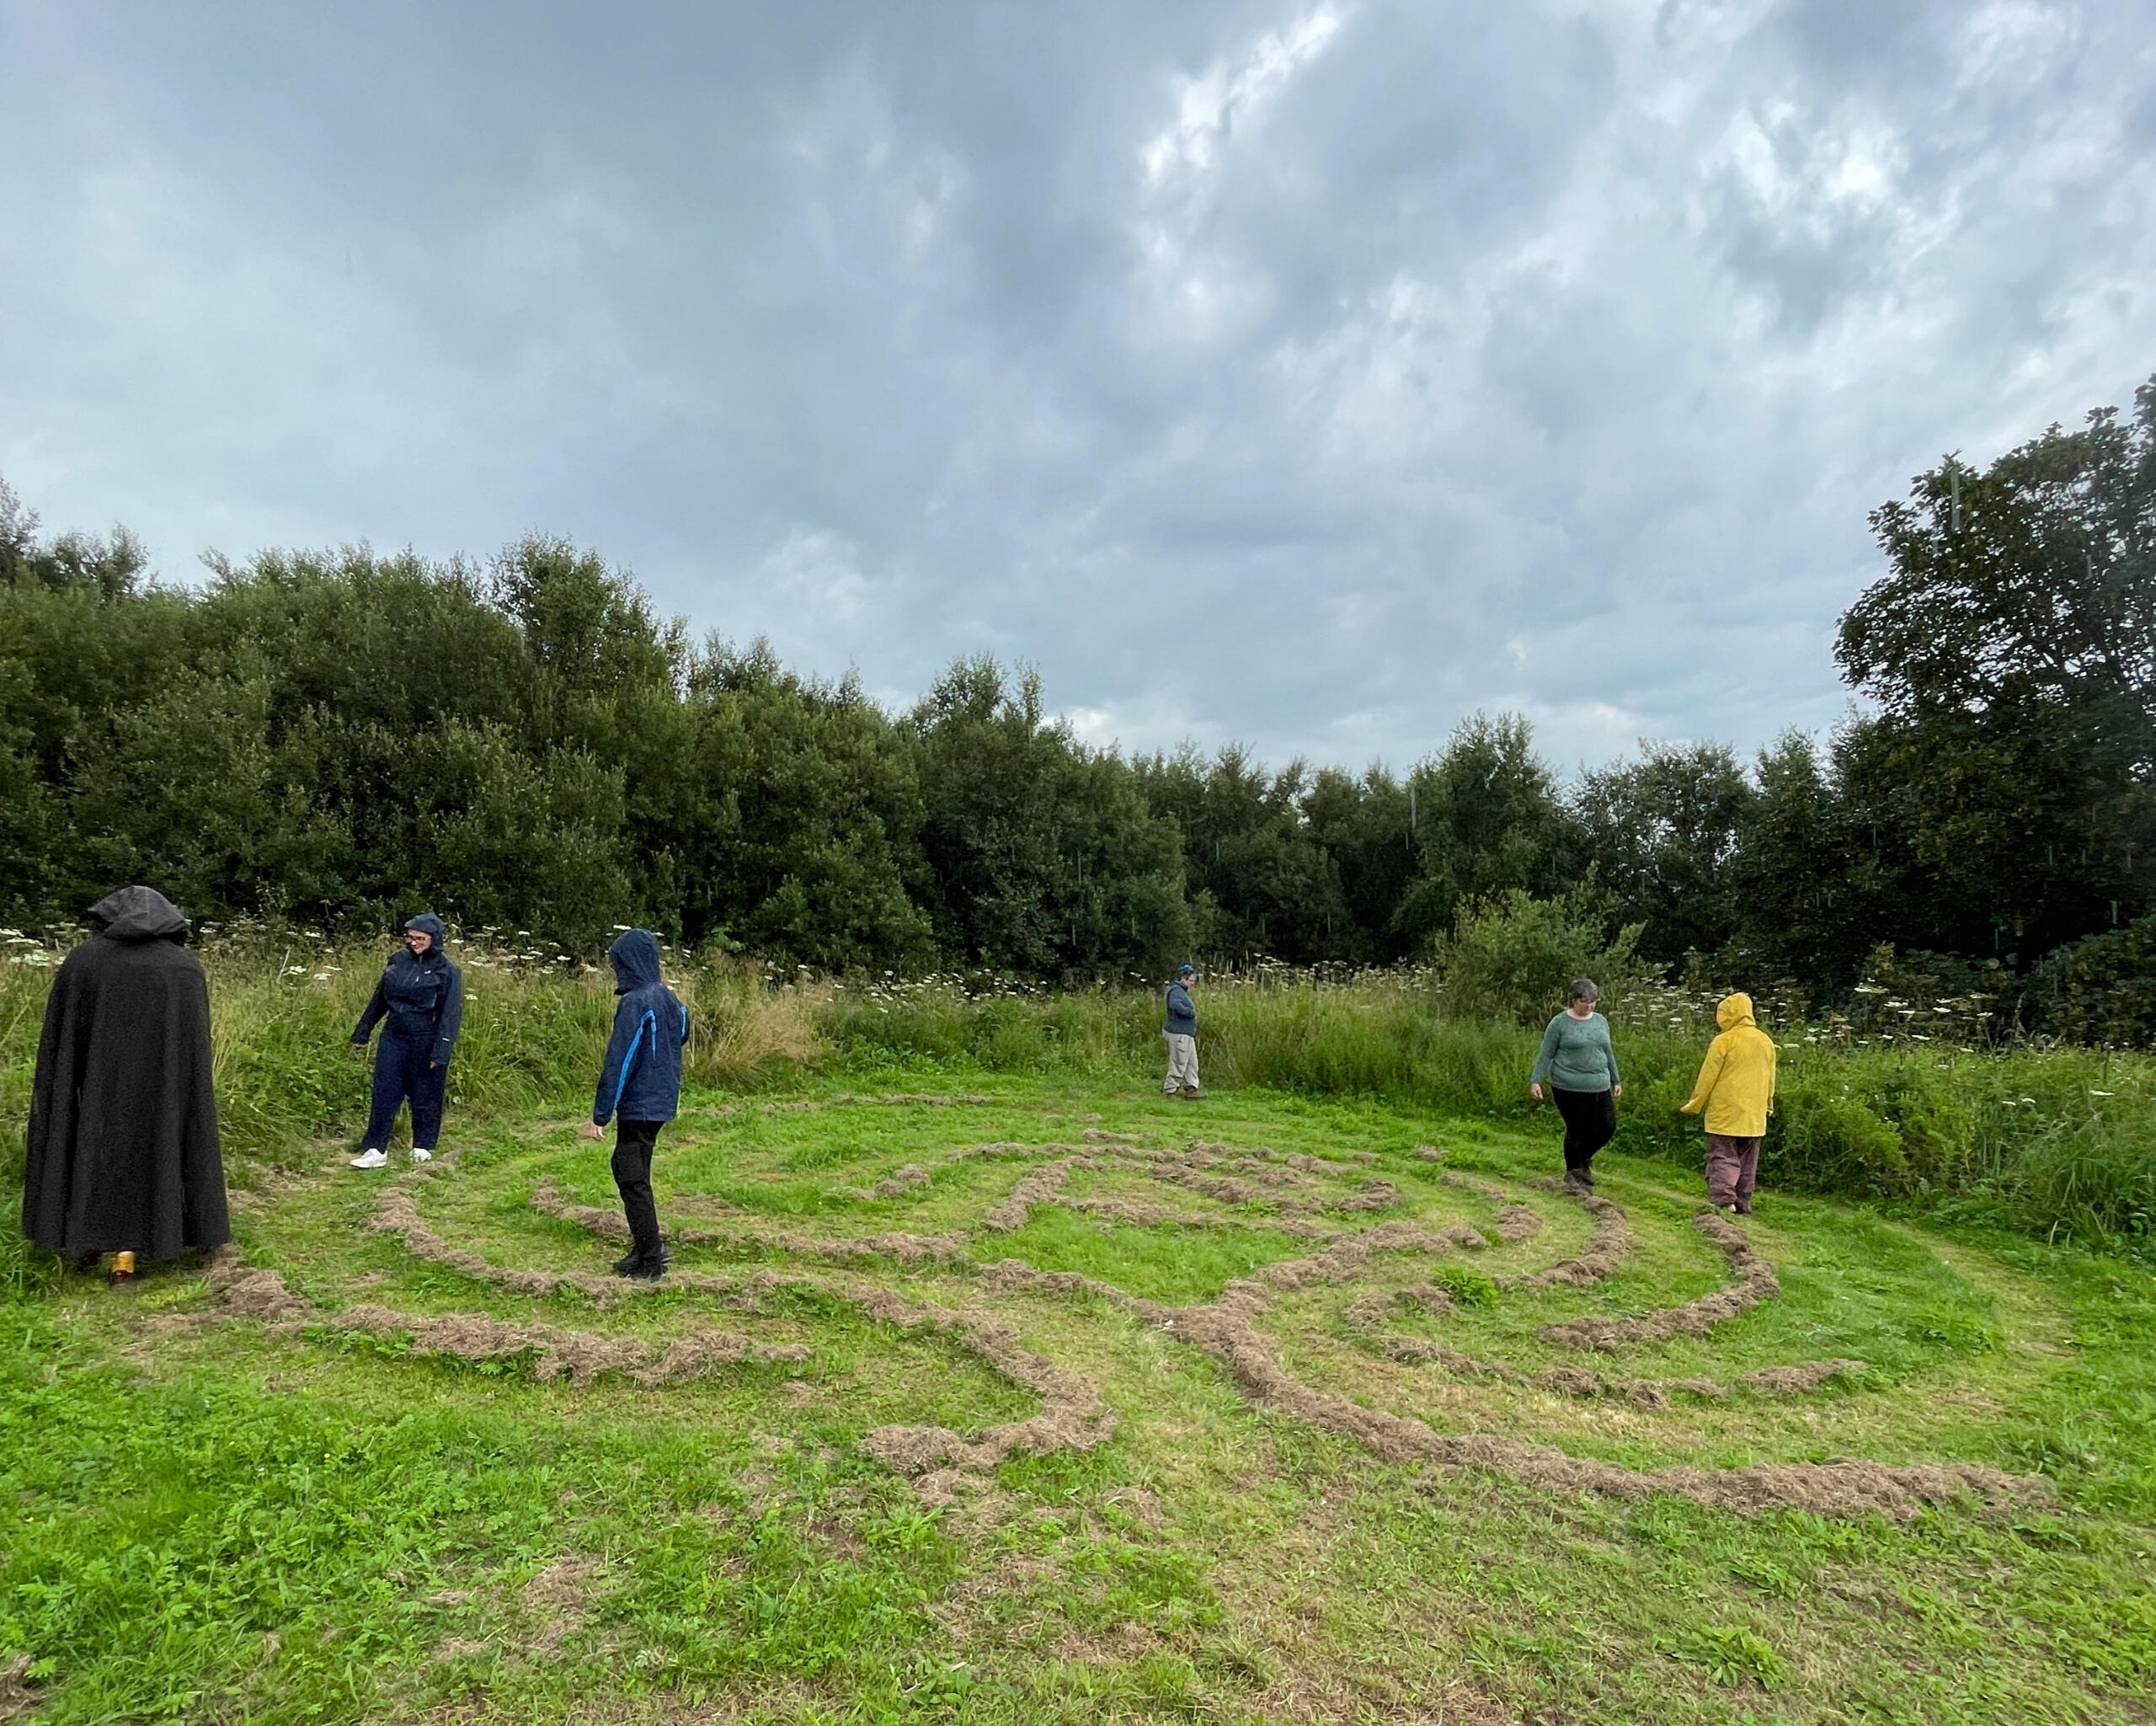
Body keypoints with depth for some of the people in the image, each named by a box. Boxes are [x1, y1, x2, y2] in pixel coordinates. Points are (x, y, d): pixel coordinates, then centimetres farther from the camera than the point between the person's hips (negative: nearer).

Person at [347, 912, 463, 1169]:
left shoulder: (447, 970, -11)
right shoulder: (398, 960, 3)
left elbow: (451, 1014, -12)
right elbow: (379, 999, 14)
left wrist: (440, 1053, -17)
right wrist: (361, 1034, 16)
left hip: (425, 1042, -4)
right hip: (393, 1037, 4)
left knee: (424, 1096, 7)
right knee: (384, 1093, 3)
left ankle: (423, 1146, 23)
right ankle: (375, 1149, 8)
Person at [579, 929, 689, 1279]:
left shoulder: (635, 1003, -18)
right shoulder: (671, 1000, 7)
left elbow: (619, 1062, -19)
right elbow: (680, 1041, 16)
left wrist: (600, 1115, -15)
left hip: (638, 1105, -8)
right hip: (662, 1103, 8)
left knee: (632, 1178, 1)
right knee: (631, 1170, 20)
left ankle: (650, 1261, 6)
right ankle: (649, 1244, 26)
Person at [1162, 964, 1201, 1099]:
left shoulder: (1182, 991, 17)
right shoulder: (1176, 990, -16)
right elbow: (1175, 1005, -35)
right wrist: (1191, 1012, -23)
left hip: (1187, 1034, 11)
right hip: (1178, 1034, -11)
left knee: (1192, 1063, 13)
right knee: (1178, 1064, -3)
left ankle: (1191, 1089, 18)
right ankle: (1169, 1091, 8)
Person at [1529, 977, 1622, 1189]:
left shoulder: (1601, 1021, 9)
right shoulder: (1560, 1023, -6)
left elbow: (1608, 1053, 19)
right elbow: (1546, 1055, -4)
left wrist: (1616, 1080, 23)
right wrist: (1535, 1080, -10)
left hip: (1599, 1088, 5)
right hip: (1569, 1089, -5)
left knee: (1608, 1127, 2)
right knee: (1576, 1130, 2)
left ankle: (1584, 1156, 30)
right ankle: (1574, 1173, 21)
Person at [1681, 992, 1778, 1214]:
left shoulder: (1724, 1041, -14)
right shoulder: (1766, 1041, 6)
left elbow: (1707, 1077, -10)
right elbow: (1770, 1080, 15)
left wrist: (1694, 1105, 1)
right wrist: (1768, 1106, 28)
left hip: (1725, 1113, -6)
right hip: (1754, 1116, 6)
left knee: (1722, 1157, -2)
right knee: (1747, 1162, 12)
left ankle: (1723, 1199, -14)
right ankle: (1743, 1204, 16)